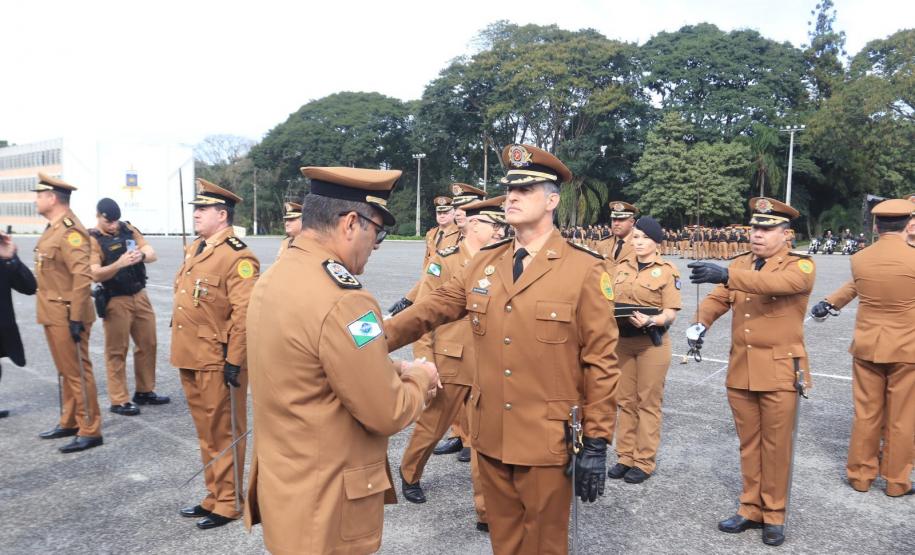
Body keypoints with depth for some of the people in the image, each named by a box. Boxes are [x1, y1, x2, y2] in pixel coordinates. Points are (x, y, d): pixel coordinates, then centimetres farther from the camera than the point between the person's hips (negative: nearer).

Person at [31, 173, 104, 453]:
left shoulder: (69, 231, -19)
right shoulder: (53, 229, 13)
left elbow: (83, 276, -26)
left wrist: (76, 318, -25)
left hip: (67, 316, -10)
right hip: (53, 314, 10)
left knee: (78, 372, -2)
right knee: (65, 371, 18)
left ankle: (90, 431, 7)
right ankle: (69, 422, 30)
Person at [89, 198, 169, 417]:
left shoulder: (128, 229, 6)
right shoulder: (92, 240, -9)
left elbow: (152, 254, 0)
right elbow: (95, 274, -18)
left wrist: (141, 255, -23)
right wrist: (119, 263, -34)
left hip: (140, 296, 6)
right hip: (115, 302, -6)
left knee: (148, 345, 13)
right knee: (117, 351, 2)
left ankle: (145, 391, 27)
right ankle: (119, 401, 11)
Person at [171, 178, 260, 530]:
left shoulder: (238, 257, -17)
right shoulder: (194, 249, 12)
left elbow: (244, 314, -21)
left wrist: (234, 361, -21)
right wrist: (182, 353, 19)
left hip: (217, 361, -9)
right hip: (190, 358, 9)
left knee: (223, 433, 5)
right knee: (206, 432, 18)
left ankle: (227, 504, 19)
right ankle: (215, 496, 33)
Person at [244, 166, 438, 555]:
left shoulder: (274, 279, 2)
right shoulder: (341, 302, -28)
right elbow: (387, 414, -22)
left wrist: (390, 372, 5)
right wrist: (419, 378, -3)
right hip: (326, 507, -8)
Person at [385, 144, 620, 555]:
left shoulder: (585, 269, -11)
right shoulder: (484, 263, 4)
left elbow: (601, 361, -10)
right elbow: (431, 309, 5)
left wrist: (596, 442, -10)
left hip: (546, 440, -4)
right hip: (490, 435, 4)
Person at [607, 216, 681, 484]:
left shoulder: (667, 271, -7)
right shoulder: (622, 267, 7)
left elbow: (671, 313, -11)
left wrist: (650, 321, -29)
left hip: (652, 344, -4)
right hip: (622, 341, 5)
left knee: (648, 403, 5)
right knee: (625, 401, 11)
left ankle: (644, 461, 16)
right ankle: (625, 457, 23)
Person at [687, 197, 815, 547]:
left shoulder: (801, 266, -7)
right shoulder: (740, 264, 10)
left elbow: (776, 283, -29)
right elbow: (717, 298, 2)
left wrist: (727, 275, -43)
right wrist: (701, 323, -20)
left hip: (779, 372, -5)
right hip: (740, 370, 5)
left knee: (776, 447, 7)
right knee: (749, 445, 14)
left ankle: (774, 515, 23)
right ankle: (751, 510, 27)